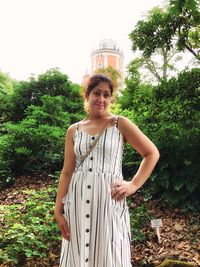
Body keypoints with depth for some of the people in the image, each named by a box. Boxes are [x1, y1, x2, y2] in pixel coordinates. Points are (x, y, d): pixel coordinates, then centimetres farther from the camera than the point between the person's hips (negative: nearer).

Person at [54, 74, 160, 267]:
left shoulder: (120, 124, 0)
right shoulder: (73, 130, 7)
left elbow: (152, 153, 2)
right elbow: (67, 172, 6)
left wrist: (134, 185, -4)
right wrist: (58, 210, 3)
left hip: (109, 201, -2)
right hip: (78, 203, 3)